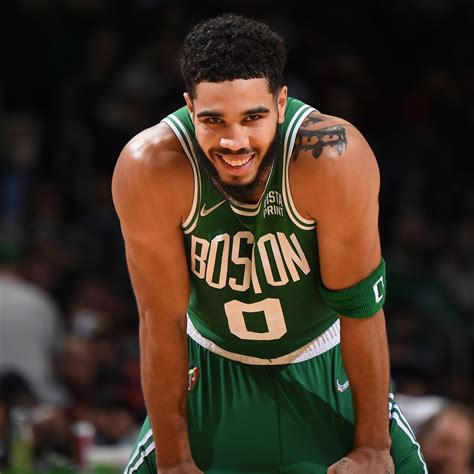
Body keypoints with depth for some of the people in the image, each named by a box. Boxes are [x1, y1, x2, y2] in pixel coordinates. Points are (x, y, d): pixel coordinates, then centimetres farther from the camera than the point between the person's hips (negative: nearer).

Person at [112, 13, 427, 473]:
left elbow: (361, 306, -22)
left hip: (322, 365, 0)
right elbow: (163, 319, -20)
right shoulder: (148, 169, -29)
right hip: (211, 367, 0)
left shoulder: (333, 157, -32)